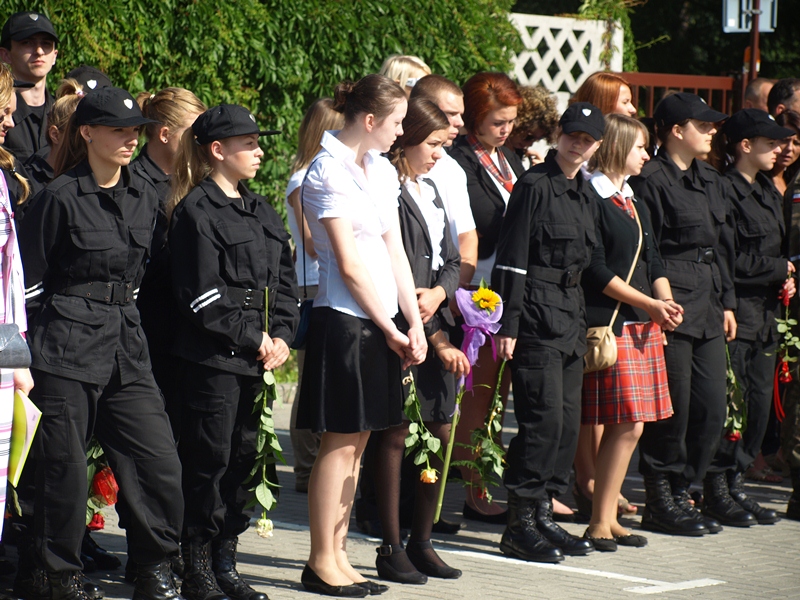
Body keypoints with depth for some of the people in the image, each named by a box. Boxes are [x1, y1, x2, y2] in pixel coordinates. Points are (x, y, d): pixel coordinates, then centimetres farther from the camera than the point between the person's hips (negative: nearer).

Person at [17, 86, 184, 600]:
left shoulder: (145, 197, 11)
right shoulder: (60, 197, -6)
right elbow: (28, 281, -4)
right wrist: (22, 351, -6)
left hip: (127, 344, 5)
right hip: (66, 345, -5)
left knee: (160, 460, -3)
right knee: (64, 465, 0)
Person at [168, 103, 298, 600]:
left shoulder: (262, 213, 17)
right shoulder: (195, 211, -8)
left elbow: (285, 281, 16)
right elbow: (200, 294, -14)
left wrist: (281, 337, 0)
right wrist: (253, 339, -11)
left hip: (259, 358, 7)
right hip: (212, 358, -7)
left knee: (244, 460, 9)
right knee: (209, 461, -5)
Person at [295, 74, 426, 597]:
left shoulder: (382, 170, 13)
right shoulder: (328, 172, -11)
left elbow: (395, 253, 12)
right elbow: (350, 265, -13)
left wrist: (414, 324, 3)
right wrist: (389, 329, -9)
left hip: (382, 321, 8)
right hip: (344, 318, -8)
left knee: (358, 441, 9)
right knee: (339, 443, -3)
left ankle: (338, 555, 15)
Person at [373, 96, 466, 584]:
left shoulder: (430, 191, 17)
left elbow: (450, 260, 15)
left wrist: (440, 293, -8)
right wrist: (437, 340, -14)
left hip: (437, 330, 8)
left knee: (441, 435, 8)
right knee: (395, 435, -3)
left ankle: (421, 542, 17)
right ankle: (391, 549, 3)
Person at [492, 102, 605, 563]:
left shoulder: (585, 193, 16)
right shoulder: (535, 185, -9)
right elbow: (512, 259, -12)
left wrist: (588, 322, 18)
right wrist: (507, 324, -16)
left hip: (572, 315, 8)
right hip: (536, 315, -8)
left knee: (569, 419, 7)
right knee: (544, 417, -11)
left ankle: (543, 514, 15)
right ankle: (520, 524, -6)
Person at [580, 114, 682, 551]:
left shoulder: (633, 203, 19)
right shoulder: (592, 199, -9)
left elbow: (652, 262, 20)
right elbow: (596, 272, -14)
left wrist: (667, 302, 1)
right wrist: (650, 304, -14)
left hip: (643, 325, 9)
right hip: (610, 324, -9)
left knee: (628, 426, 7)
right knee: (626, 425, -10)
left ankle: (607, 518, 13)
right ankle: (600, 522, -4)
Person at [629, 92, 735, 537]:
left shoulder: (712, 182, 18)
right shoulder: (651, 181, -9)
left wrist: (727, 302, 17)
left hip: (708, 310, 8)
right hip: (671, 307, -8)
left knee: (713, 406, 6)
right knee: (673, 408, -5)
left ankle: (681, 493, 18)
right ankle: (660, 503, 6)